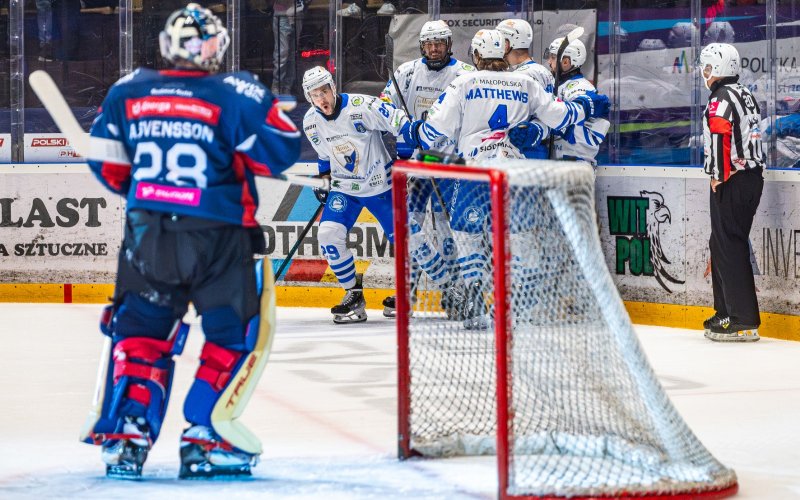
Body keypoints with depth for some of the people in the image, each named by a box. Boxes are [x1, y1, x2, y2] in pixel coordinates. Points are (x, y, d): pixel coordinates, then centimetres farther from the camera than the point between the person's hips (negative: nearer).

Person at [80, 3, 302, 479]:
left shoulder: (128, 91, 4)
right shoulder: (236, 94, -9)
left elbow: (109, 165, 11)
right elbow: (282, 151, -8)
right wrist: (268, 112, 12)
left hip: (147, 234, 4)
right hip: (218, 238, -4)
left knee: (140, 329, 17)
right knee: (235, 332, 9)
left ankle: (124, 434, 8)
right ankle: (206, 440, 3)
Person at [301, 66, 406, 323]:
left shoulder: (362, 107, -23)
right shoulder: (311, 122, -6)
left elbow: (401, 123, -19)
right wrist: (323, 178, 11)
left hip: (381, 184, -3)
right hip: (344, 189, 3)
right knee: (329, 233, -17)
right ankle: (353, 294, -4)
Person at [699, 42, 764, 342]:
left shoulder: (722, 97, -13)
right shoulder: (745, 94, 18)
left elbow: (720, 136, -24)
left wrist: (718, 177, -17)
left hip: (732, 182, -10)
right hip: (753, 177, 10)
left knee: (729, 246, -9)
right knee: (721, 244, 17)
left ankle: (743, 321, -13)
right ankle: (727, 312, 23)